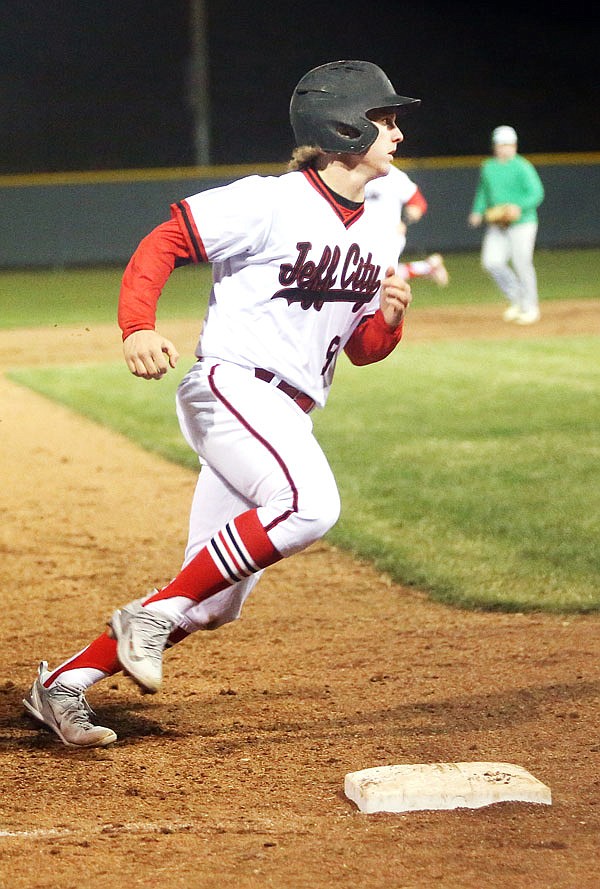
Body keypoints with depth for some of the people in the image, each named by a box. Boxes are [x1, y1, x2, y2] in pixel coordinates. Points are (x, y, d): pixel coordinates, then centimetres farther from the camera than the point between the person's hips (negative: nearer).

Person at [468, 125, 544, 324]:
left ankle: (530, 307, 11)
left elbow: (537, 193, -12)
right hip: (497, 225, 6)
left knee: (522, 264, -5)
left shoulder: (522, 167, -9)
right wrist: (477, 212, 7)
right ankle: (516, 299, 13)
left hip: (522, 223, -6)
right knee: (491, 261, -7)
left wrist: (519, 207, -26)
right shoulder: (488, 167, 10)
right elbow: (483, 192, 22)